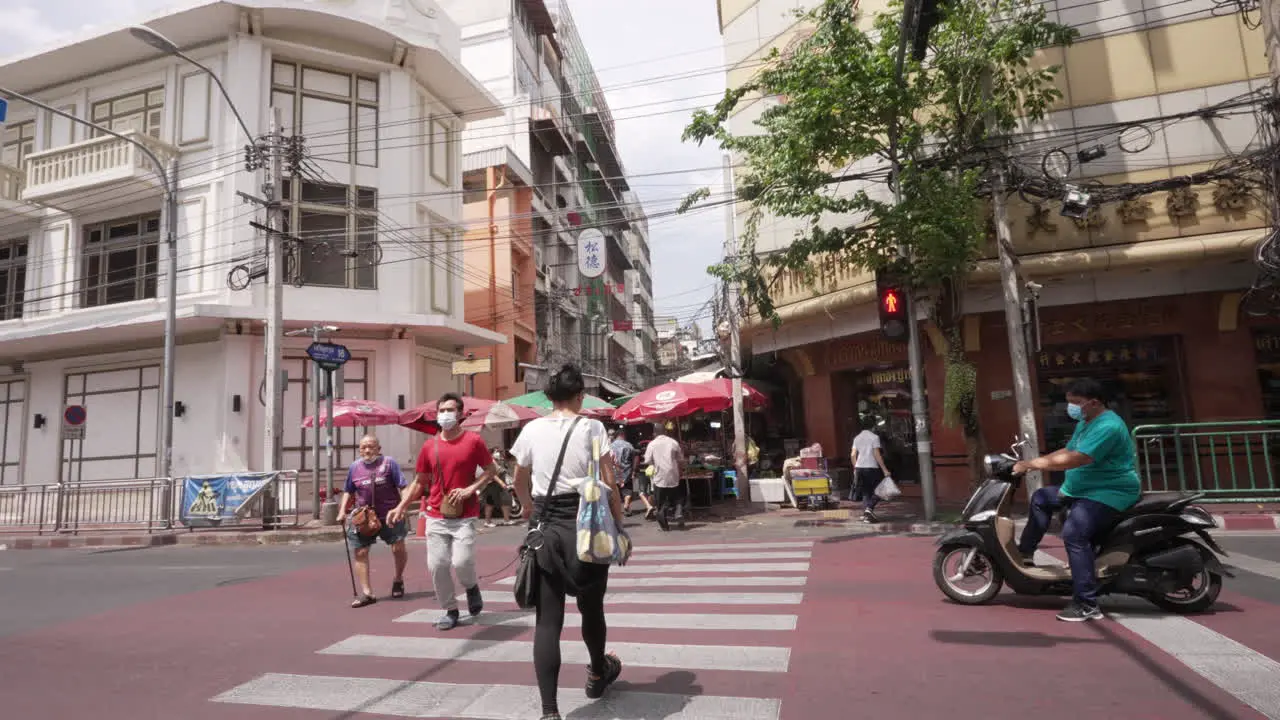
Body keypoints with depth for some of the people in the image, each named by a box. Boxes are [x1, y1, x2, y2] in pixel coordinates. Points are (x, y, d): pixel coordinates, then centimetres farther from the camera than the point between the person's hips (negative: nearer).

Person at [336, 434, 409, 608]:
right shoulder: (354, 467, 8)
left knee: (398, 548, -3)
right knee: (360, 553, 0)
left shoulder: (389, 463, -4)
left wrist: (402, 506, -19)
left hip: (390, 516, -3)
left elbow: (403, 487, -6)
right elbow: (348, 491, 19)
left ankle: (398, 580, 25)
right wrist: (342, 511, 7)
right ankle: (366, 593, 9)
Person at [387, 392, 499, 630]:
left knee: (461, 562, -14)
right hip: (436, 516, 3)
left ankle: (472, 587, 21)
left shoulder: (473, 440, -4)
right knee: (436, 565, 1)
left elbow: (491, 471, 1)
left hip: (464, 516, -3)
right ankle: (450, 610, 20)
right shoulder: (429, 446, 5)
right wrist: (401, 506, 5)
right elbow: (420, 482, 13)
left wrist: (470, 489, -12)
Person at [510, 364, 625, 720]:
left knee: (547, 619, 4)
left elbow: (520, 483, 15)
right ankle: (598, 673, 45)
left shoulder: (532, 430, 3)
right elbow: (609, 484, -8)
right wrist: (619, 525, 2)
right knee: (591, 607, 20)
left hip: (545, 529, 2)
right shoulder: (592, 427, -6)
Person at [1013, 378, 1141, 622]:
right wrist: (1033, 462, 4)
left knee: (1074, 533, -28)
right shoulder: (1085, 422, 12)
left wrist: (1033, 464, -26)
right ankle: (1025, 552, 25)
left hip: (1110, 493, -11)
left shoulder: (1107, 426, -23)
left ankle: (1087, 604, -23)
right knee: (1041, 498, 17)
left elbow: (1076, 459, -31)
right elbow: (1067, 451, 17)